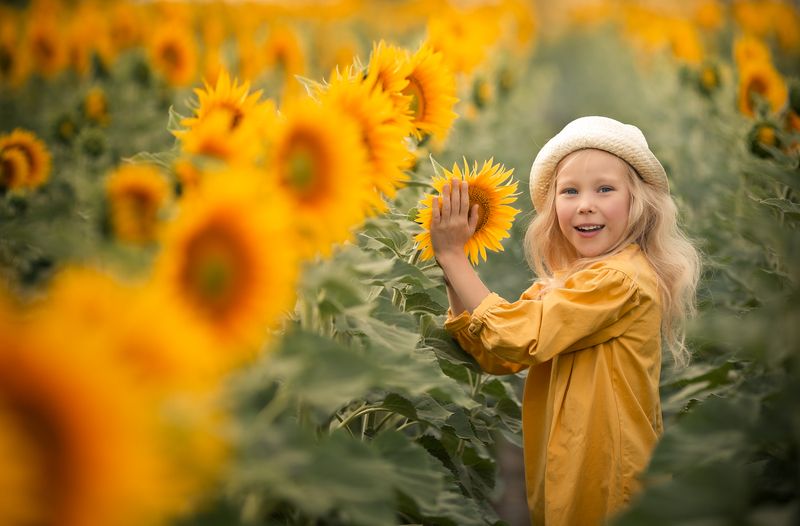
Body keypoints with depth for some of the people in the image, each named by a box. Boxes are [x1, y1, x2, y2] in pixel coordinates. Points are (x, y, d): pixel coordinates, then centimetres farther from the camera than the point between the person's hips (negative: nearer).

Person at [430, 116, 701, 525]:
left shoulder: (621, 279, -21)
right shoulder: (562, 279, 6)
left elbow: (515, 338, -21)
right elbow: (493, 355, 0)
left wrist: (452, 255, -14)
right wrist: (449, 266, -8)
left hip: (603, 490, -7)